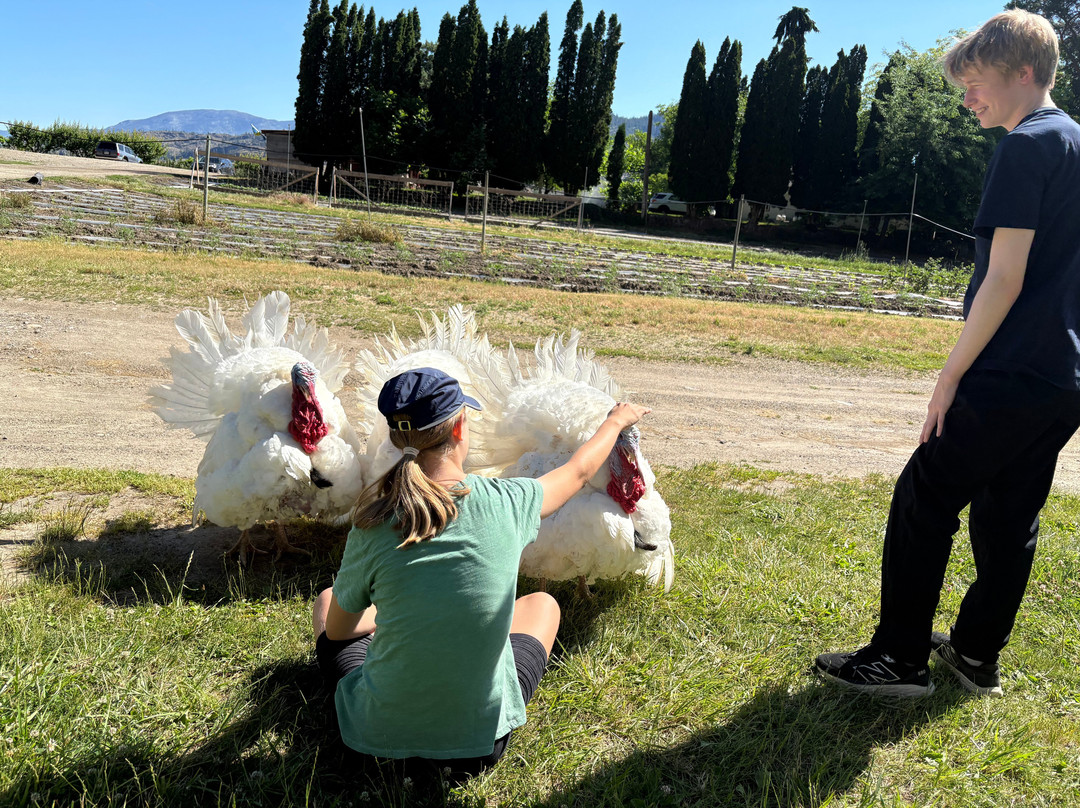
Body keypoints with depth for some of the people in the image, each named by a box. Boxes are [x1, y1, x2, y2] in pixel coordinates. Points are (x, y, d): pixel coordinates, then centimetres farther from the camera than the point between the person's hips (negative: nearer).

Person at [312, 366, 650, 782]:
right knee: (542, 603, 26)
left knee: (327, 600, 27)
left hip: (379, 741, 0)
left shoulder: (372, 527, -16)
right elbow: (579, 471, 7)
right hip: (481, 744, 0)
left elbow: (337, 630, 1)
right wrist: (616, 421, 27)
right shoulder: (506, 502, -15)